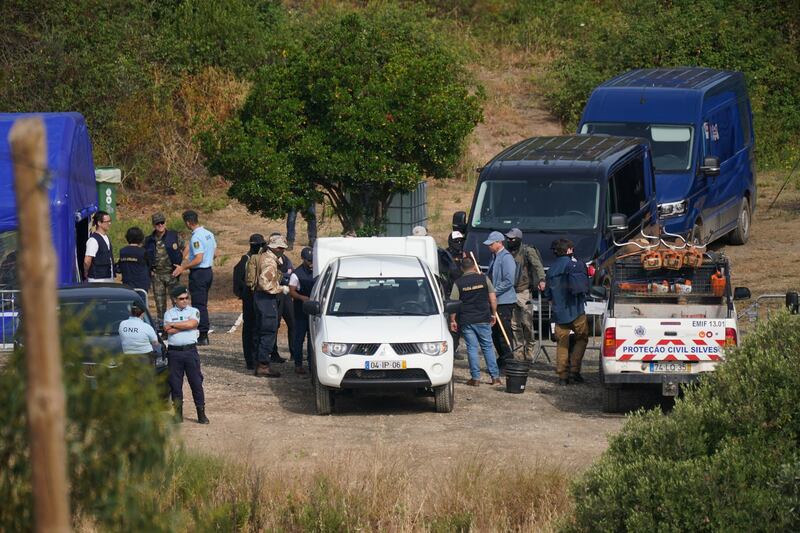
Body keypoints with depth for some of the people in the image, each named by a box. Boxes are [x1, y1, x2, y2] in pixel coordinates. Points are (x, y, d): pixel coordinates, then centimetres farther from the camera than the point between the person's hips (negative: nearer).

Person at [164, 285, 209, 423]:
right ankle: (178, 413, 10)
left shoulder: (194, 311, 9)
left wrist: (173, 325, -5)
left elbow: (192, 323, -12)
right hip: (174, 352, 1)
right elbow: (168, 330, -8)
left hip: (190, 351, -1)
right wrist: (185, 326, -7)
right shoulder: (169, 313, 9)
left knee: (196, 382, 0)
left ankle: (201, 413, 5)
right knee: (175, 383, 2)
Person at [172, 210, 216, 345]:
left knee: (199, 305, -4)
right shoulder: (209, 234, 8)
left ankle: (202, 336, -3)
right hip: (209, 271, 9)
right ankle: (204, 335, 19)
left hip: (198, 273, -9)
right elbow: (214, 252, 16)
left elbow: (198, 259, -24)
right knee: (203, 305, 16)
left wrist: (183, 268, -16)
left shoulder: (196, 238, -20)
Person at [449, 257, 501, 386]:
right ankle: (495, 377, 7)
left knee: (472, 348, 3)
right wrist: (493, 314, 11)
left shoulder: (458, 283, -2)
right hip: (483, 319, 1)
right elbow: (493, 299, 0)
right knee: (488, 347, 9)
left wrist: (452, 320, 3)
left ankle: (475, 378, 1)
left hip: (466, 321, -1)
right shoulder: (484, 279, 0)